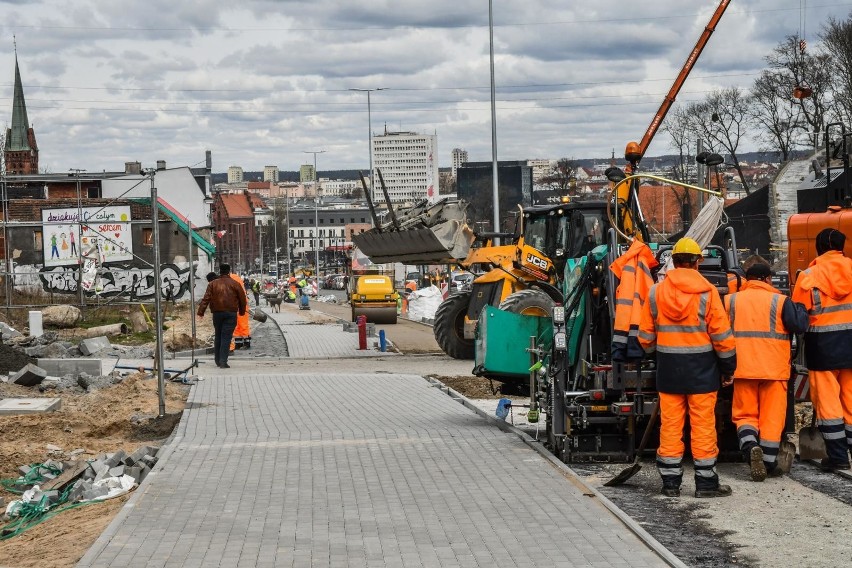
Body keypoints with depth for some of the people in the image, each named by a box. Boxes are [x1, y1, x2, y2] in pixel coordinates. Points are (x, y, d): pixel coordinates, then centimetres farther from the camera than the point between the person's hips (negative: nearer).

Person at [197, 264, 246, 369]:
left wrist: (201, 312, -3)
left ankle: (217, 360, 20)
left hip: (217, 313, 2)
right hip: (231, 313, -2)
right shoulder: (235, 284, 0)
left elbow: (206, 298, -3)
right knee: (226, 337, -5)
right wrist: (242, 311, 18)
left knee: (218, 337, 16)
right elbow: (242, 299, 4)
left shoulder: (213, 284, 4)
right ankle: (223, 362, -12)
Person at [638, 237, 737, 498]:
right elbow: (721, 335, -8)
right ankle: (705, 481, 5)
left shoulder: (656, 292, 1)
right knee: (703, 424, 2)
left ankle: (670, 481, 11)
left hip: (668, 368, 3)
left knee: (670, 424, 7)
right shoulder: (707, 292, -8)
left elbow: (646, 335, 7)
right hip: (701, 368, -3)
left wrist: (653, 352, 26)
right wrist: (728, 365, 4)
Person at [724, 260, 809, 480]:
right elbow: (799, 325, -7)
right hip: (774, 369, -2)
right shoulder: (780, 301, -4)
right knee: (772, 417, 8)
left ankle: (750, 446, -18)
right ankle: (769, 463, 9)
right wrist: (800, 308, 11)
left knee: (745, 414, 10)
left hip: (743, 369, 2)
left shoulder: (730, 301, 4)